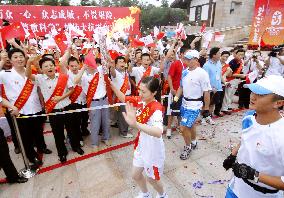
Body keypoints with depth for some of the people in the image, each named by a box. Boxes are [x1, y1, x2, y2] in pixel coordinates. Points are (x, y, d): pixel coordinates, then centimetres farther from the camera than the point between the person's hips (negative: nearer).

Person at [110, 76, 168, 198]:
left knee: (152, 179, 19)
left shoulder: (156, 109, -33)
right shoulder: (141, 101, -11)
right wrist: (111, 85, -10)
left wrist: (136, 124, -66)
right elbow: (124, 98, 4)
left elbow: (158, 132, -51)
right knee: (136, 175, 24)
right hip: (141, 146, 7)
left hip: (153, 149, -6)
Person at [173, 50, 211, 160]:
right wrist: (176, 98, 3)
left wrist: (206, 108, -12)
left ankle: (188, 147, 19)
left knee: (183, 128, -8)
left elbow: (206, 92, -15)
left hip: (194, 105, -7)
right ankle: (193, 143, 45)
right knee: (190, 125, 22)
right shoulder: (185, 72, 4)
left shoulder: (202, 73, -17)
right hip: (184, 103, 7)